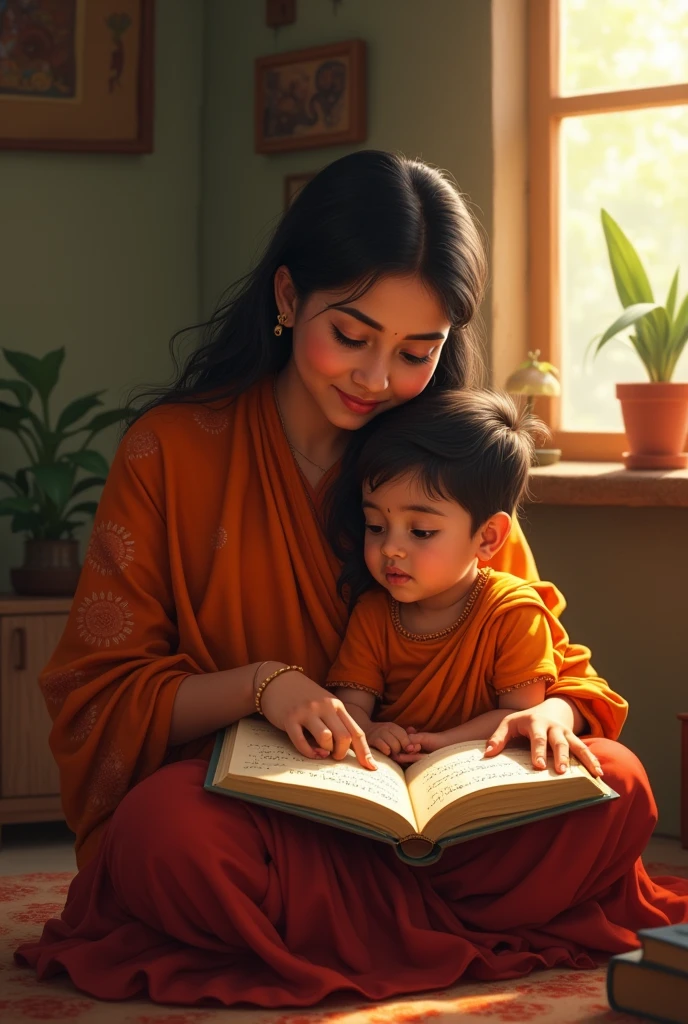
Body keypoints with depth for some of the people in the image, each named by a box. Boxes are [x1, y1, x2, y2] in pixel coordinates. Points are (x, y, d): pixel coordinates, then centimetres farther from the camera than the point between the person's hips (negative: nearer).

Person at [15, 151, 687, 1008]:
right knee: (169, 828, -37)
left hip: (414, 820, 3)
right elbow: (98, 701, -3)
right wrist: (257, 685, -22)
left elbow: (552, 663, 10)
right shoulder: (172, 453, -1)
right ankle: (466, 938, -18)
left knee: (616, 789, -21)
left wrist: (552, 711, -15)